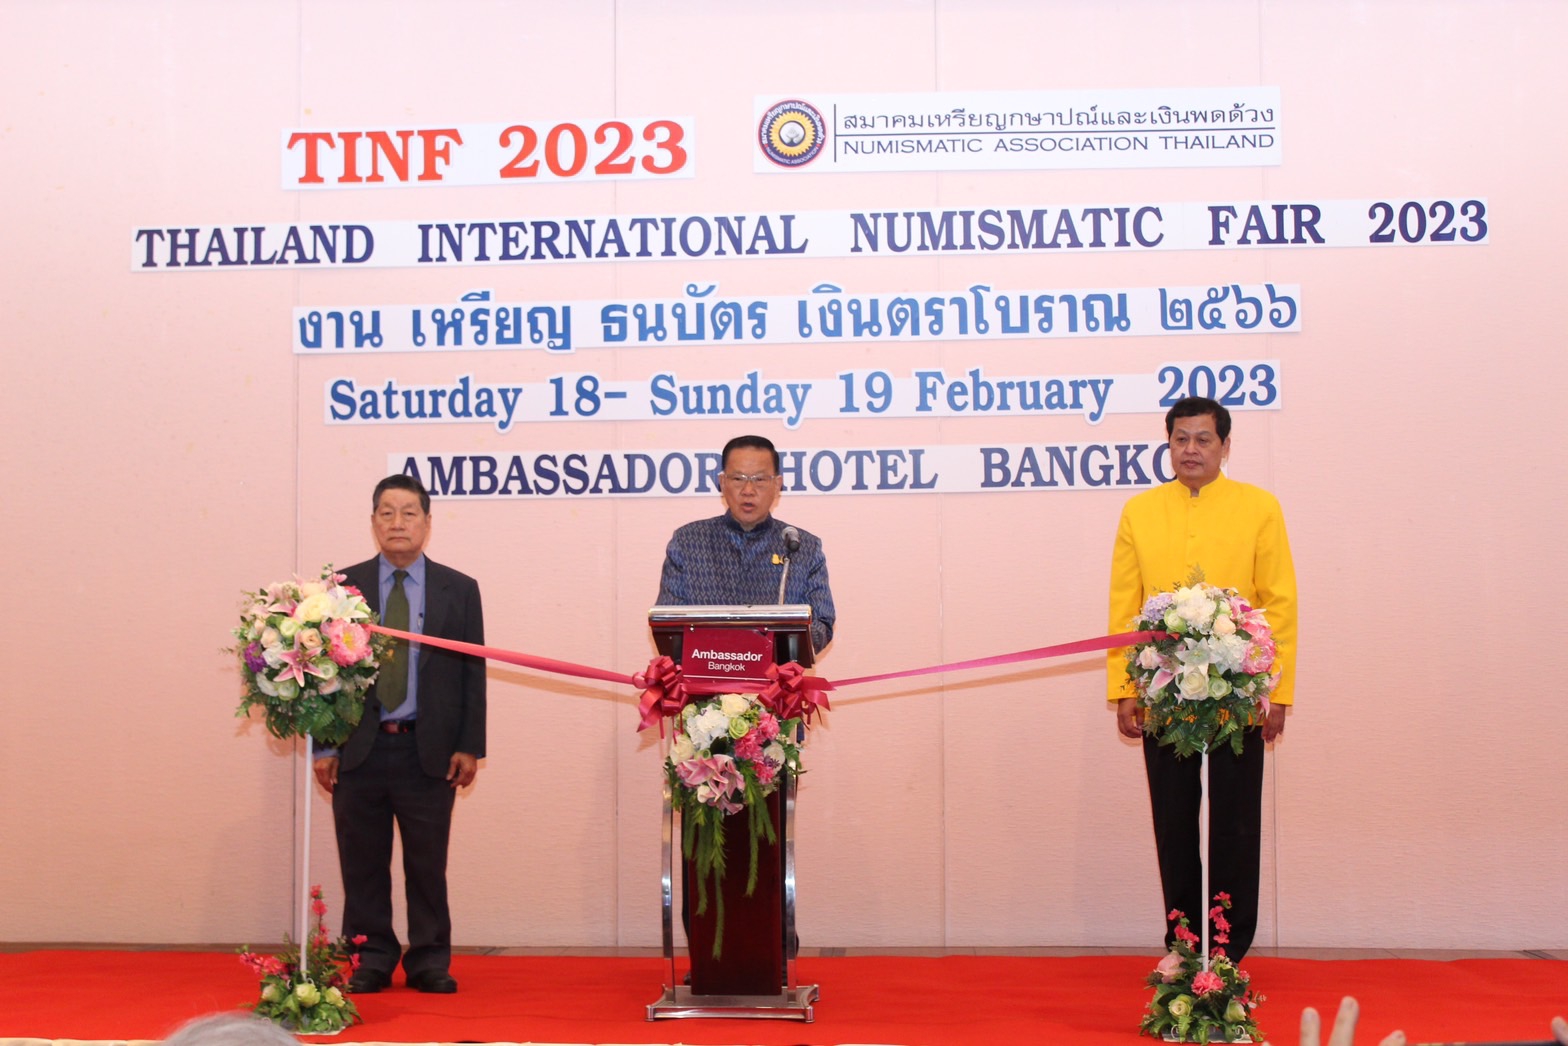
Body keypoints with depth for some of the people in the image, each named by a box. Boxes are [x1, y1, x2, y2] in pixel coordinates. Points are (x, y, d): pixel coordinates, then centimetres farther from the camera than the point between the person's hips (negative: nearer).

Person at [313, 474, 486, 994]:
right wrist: (324, 746, -2)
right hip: (358, 749, 0)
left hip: (430, 750, 0)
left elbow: (473, 673, 5)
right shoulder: (343, 586, 6)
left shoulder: (459, 590, 7)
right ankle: (370, 961, 17)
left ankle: (429, 961, 16)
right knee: (363, 864, 5)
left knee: (427, 864, 5)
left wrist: (469, 747, -2)